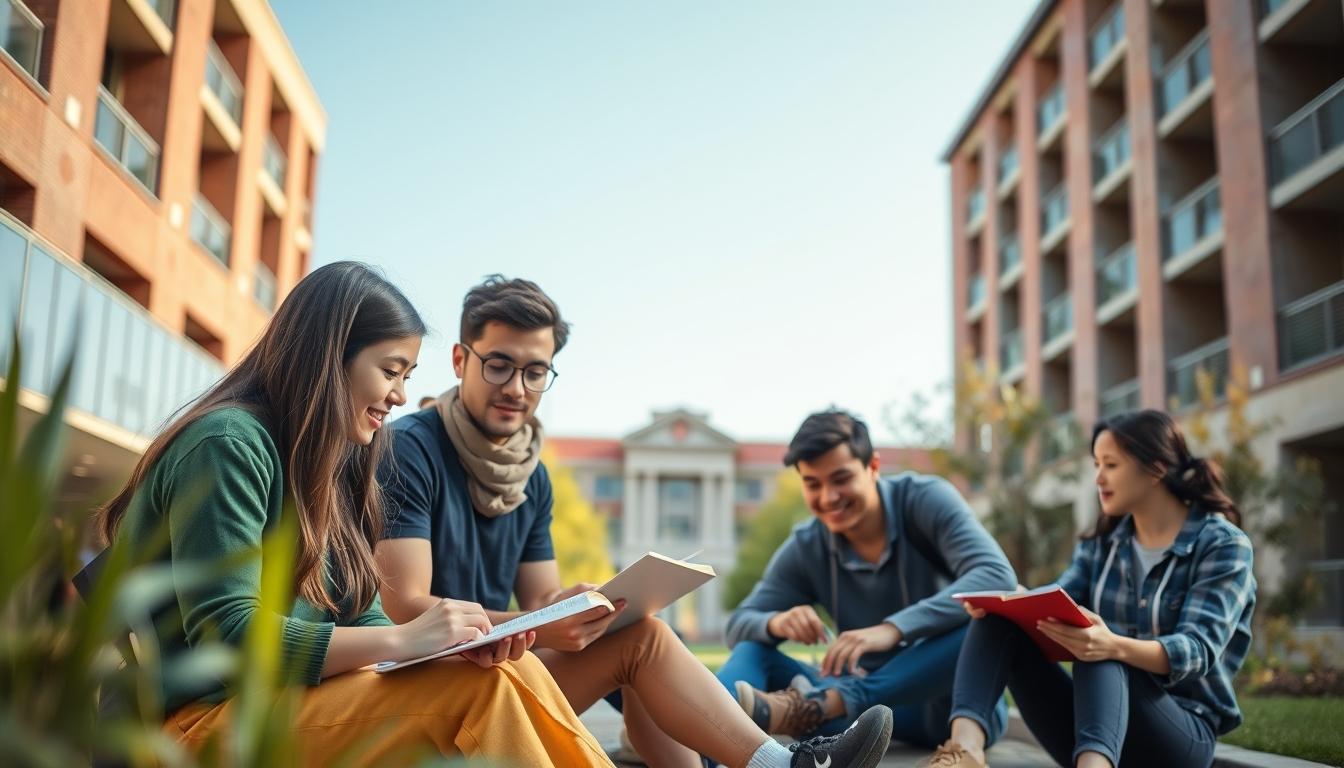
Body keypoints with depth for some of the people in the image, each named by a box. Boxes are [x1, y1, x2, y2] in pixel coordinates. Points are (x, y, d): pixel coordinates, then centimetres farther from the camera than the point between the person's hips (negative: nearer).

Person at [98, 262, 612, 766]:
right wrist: (401, 640, -23)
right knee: (487, 688, -24)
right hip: (201, 718, -8)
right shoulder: (227, 444, -13)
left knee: (508, 673, -14)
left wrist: (456, 641, -11)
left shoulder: (329, 466, 15)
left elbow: (360, 619, 9)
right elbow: (225, 637, -21)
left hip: (283, 705, 8)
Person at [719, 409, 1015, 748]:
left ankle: (816, 704, -47)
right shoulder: (805, 548, -1)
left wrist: (893, 629, -39)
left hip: (957, 700, -3)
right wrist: (776, 622, -26)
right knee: (753, 649, -13)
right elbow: (739, 625, 0)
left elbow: (997, 575, -27)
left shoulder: (925, 499, -11)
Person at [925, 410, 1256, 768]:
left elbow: (1199, 649, -21)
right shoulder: (1101, 542, 12)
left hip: (1182, 733, -5)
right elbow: (1054, 608, -1)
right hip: (1092, 722, 5)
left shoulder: (1223, 544, -6)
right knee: (1000, 617, -15)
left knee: (1102, 658, -35)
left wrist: (1114, 646, -41)